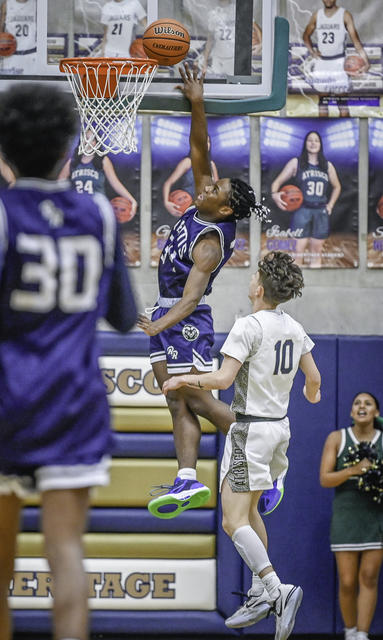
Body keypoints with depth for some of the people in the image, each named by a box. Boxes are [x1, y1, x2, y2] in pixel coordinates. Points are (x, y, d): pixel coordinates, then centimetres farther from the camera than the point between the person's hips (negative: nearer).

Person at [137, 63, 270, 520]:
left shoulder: (210, 243, -22)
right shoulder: (201, 207, 1)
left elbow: (192, 296, -32)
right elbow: (198, 151, 2)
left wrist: (159, 326, -44)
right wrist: (197, 106, -9)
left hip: (186, 321, -9)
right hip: (167, 313, 9)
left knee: (198, 401, -4)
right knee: (178, 403, 5)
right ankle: (188, 481, 2)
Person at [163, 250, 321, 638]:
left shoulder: (249, 327, -16)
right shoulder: (293, 328, 7)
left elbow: (223, 378, -22)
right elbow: (313, 378, 18)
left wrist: (181, 380, -7)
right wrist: (311, 394, 41)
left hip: (251, 429, -8)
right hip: (279, 425, 8)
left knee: (234, 522, -10)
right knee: (249, 510, 21)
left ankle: (276, 589, -26)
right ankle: (261, 595, 22)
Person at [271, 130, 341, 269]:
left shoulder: (328, 166, 12)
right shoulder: (296, 163, 2)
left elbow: (336, 186, 26)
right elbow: (278, 181, 0)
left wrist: (330, 204, 13)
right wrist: (274, 194, -20)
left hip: (321, 212, 4)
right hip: (302, 210, -4)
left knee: (316, 252, 8)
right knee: (298, 251, -11)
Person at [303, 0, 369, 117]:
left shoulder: (345, 15, -7)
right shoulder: (317, 15, 4)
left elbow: (355, 39, -16)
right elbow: (306, 35, 19)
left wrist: (365, 61, -28)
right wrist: (312, 51, 1)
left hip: (339, 62, -3)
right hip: (321, 61, 4)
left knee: (342, 102, -5)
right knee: (323, 100, 8)